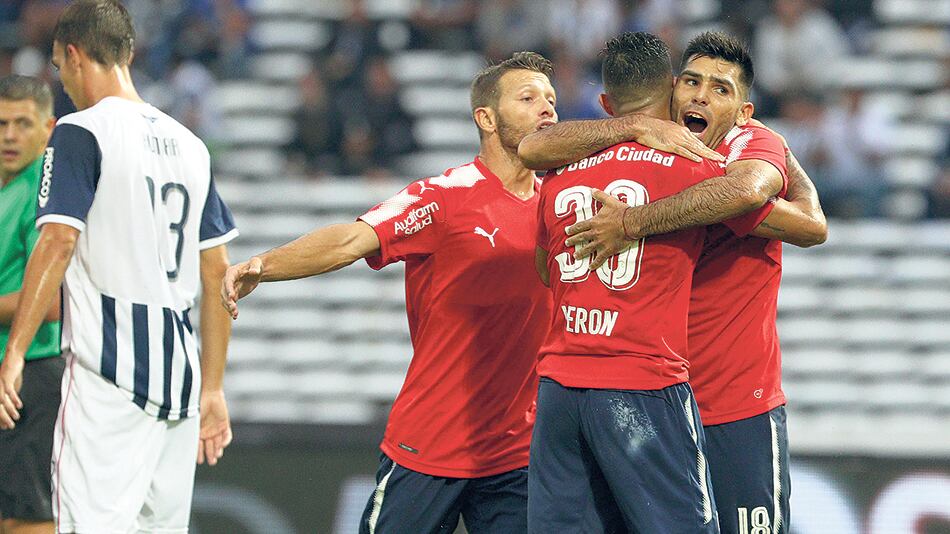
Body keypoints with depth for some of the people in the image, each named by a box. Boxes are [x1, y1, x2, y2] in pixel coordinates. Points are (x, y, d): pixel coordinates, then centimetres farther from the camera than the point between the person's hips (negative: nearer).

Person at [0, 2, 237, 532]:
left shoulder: (81, 133, -4)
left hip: (108, 365, -7)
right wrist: (212, 389, 21)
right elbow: (218, 274, 17)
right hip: (178, 368, 7)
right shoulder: (189, 145, 16)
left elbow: (58, 243, -15)